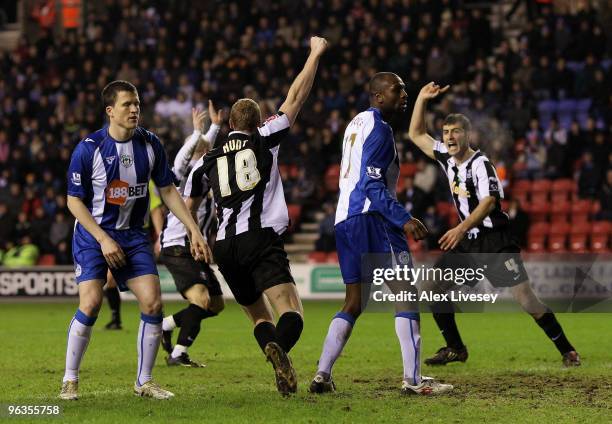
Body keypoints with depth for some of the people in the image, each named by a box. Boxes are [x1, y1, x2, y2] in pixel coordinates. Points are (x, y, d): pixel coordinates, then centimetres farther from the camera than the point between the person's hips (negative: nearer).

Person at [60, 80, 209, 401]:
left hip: (133, 235, 4)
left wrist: (193, 230, 4)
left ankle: (144, 381, 7)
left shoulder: (150, 144, -2)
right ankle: (70, 380, -2)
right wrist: (104, 239, -16)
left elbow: (167, 190, 9)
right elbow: (74, 200, -9)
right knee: (91, 303, -18)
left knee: (152, 302, -8)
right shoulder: (88, 149, -15)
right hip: (93, 233, -4)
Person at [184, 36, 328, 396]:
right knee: (292, 312, -14)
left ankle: (276, 356, -15)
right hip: (262, 239, -4)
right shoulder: (264, 141, 11)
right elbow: (296, 98, 12)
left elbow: (188, 209, 27)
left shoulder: (207, 162, 18)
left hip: (225, 247, 4)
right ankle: (280, 347, -49)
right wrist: (315, 55, 21)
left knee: (260, 316, 15)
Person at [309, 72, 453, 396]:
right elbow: (373, 185, -18)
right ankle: (413, 379, -13)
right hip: (370, 219, -9)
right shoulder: (379, 129, -10)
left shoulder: (356, 123, 20)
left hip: (344, 220, 9)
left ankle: (322, 375, 7)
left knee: (354, 303, 14)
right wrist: (404, 219, -21)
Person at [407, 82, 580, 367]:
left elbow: (489, 202, -26)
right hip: (468, 241, 8)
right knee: (432, 287, 2)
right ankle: (455, 349, 13)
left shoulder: (480, 164, -15)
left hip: (495, 241, -8)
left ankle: (567, 351, -10)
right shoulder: (447, 157, 8)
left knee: (523, 296, -15)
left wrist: (462, 229, -38)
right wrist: (422, 99, 7)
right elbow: (416, 135, 17)